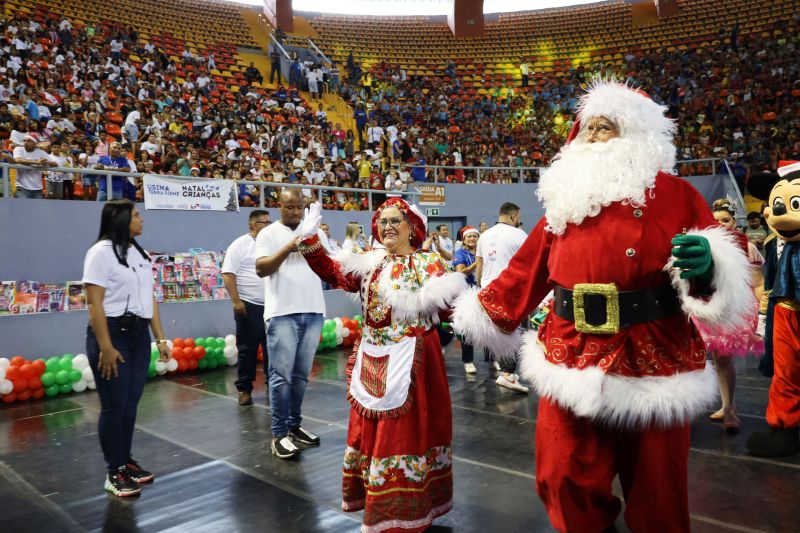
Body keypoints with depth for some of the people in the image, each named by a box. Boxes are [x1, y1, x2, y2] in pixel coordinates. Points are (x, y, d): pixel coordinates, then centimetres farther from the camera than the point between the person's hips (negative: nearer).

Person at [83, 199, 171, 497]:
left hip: (139, 334, 7)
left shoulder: (139, 253, 14)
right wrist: (105, 347, -20)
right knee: (114, 406, 1)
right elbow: (94, 303, -15)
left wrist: (160, 338, 11)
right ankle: (114, 472, 13)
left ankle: (126, 461, 26)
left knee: (131, 403, 12)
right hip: (112, 333, -7)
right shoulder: (102, 252, -10)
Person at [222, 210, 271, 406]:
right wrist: (236, 301, -18)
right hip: (249, 306, -5)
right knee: (247, 349, 1)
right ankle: (244, 389, 11)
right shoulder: (240, 245, -6)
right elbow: (228, 274, -12)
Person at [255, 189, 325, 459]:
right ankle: (279, 434, 5)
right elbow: (260, 268, -10)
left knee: (301, 374, 12)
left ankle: (295, 425, 23)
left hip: (312, 311, 4)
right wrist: (288, 248, -20)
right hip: (282, 313, -4)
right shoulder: (268, 233, 1)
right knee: (281, 375, -3)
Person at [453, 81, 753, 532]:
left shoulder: (674, 195, 1)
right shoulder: (567, 196, 10)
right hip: (571, 357, 3)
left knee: (655, 491, 11)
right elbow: (528, 268, 13)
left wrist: (706, 266, -24)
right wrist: (478, 315, 14)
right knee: (564, 480, 9)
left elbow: (723, 269, -1)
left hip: (652, 362, -2)